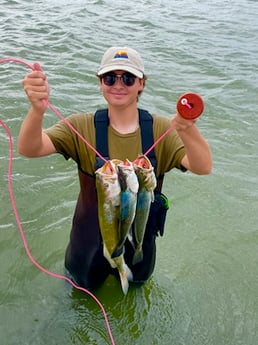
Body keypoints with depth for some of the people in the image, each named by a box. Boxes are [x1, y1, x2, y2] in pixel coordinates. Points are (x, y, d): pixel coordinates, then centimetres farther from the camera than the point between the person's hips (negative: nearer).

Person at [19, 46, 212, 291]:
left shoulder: (160, 130, -18)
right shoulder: (82, 127, -19)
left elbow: (203, 168, -31)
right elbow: (29, 149, -32)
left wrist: (188, 130, -54)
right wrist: (37, 110, -54)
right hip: (90, 241, -1)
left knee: (135, 282, 30)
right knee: (85, 285, 26)